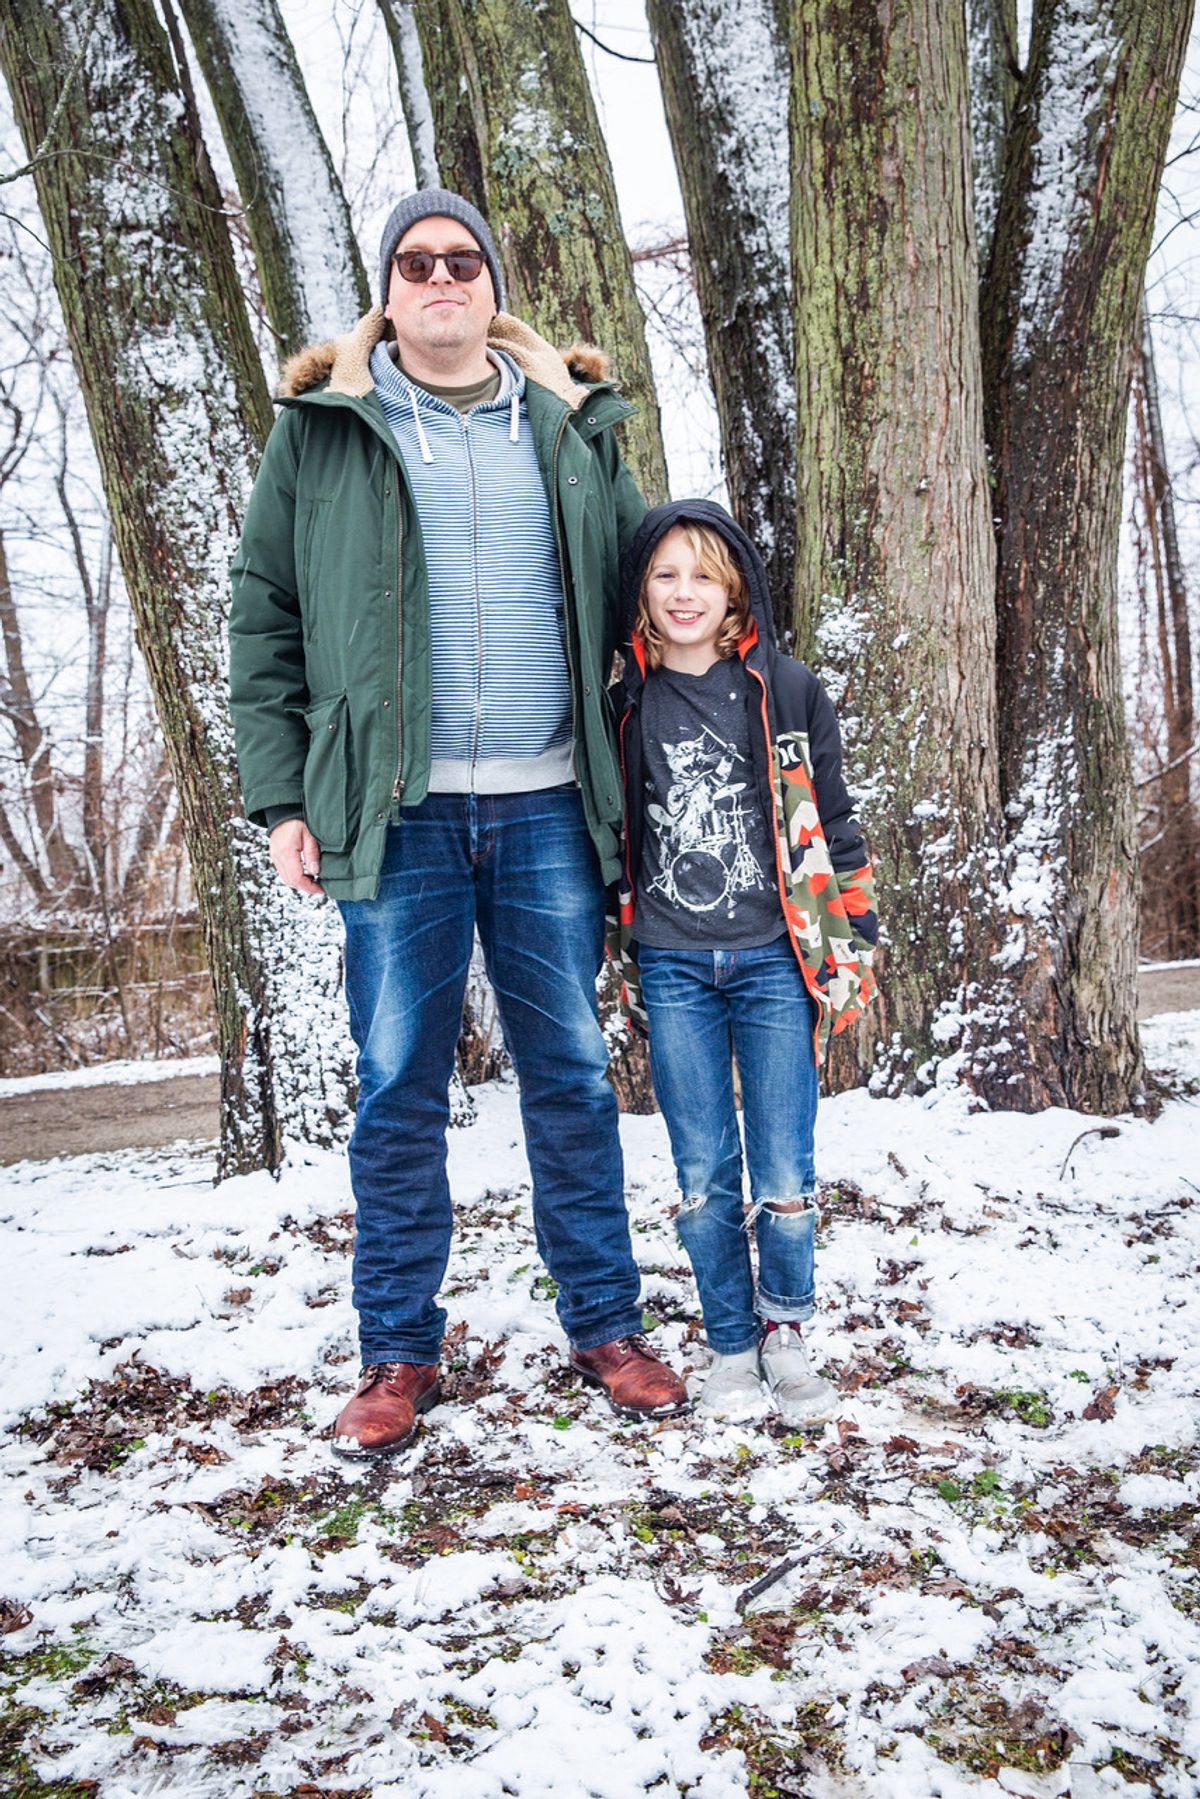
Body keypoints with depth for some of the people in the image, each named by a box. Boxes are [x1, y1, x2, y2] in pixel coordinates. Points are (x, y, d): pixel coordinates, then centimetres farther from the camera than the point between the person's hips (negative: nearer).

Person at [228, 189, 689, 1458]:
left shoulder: (572, 426, 13)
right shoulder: (321, 428, 7)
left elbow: (641, 588, 17)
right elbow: (265, 617, 6)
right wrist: (281, 795, -2)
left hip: (549, 806, 2)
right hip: (398, 808, -1)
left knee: (572, 1077, 7)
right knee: (399, 1090, 2)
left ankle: (605, 1328, 21)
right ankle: (397, 1355, 17)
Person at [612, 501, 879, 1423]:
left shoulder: (789, 691, 2)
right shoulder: (624, 704, 5)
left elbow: (832, 827, 6)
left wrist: (853, 948, 3)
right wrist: (610, 959, 10)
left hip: (774, 963, -1)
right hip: (673, 972, 1)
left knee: (784, 1179, 0)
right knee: (704, 1176, 7)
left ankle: (787, 1333, 24)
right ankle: (732, 1349, 24)